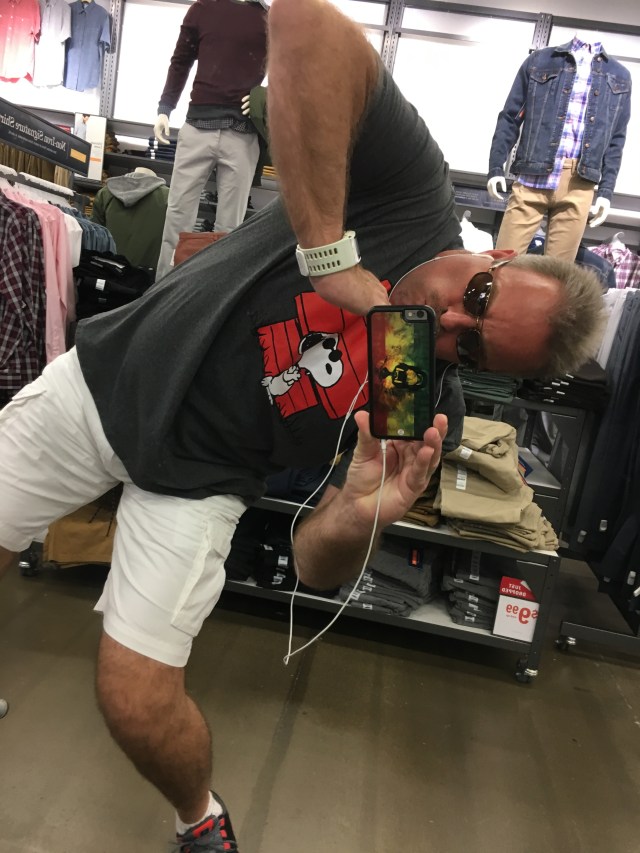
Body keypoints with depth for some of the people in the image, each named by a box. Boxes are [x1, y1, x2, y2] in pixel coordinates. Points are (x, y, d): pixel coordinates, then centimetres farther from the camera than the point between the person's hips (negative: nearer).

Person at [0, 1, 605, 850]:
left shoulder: (426, 411, -15)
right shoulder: (414, 188, -16)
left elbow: (316, 565, -13)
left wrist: (359, 518, -35)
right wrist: (328, 252, -32)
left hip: (191, 480, -2)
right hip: (105, 373, 3)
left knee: (138, 701, -7)